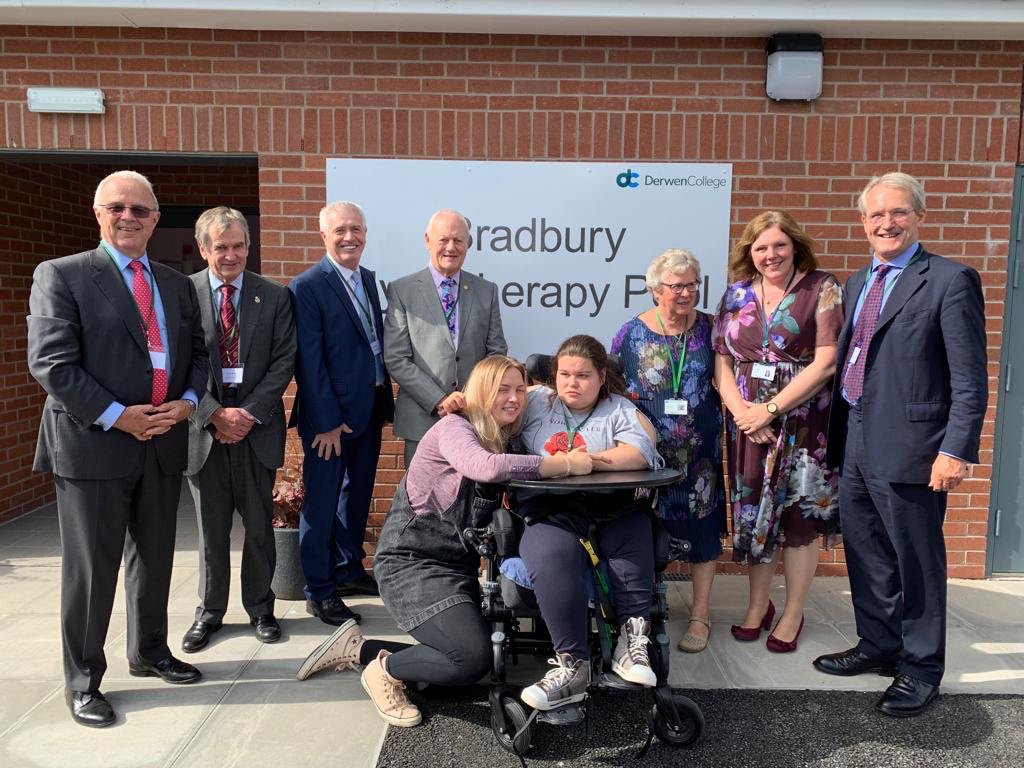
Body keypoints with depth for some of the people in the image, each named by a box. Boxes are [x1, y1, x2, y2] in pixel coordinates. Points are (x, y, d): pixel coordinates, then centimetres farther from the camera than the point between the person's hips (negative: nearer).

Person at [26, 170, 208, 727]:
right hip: (93, 444, -5)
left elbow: (197, 352, 14)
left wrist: (186, 402, -5)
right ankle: (82, 680, 22)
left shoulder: (177, 284, 12)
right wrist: (118, 416, -17)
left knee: (155, 558, 17)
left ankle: (149, 652, 36)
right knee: (90, 568, 5)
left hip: (163, 444, 5)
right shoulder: (61, 275, -4)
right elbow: (51, 363, -12)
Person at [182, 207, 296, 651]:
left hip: (257, 426, 1)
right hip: (204, 427, 0)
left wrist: (250, 413, -11)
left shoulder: (274, 297, 3)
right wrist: (215, 414, -12)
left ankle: (260, 607, 26)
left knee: (259, 525, 10)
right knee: (211, 527, 10)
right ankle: (209, 612, 27)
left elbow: (283, 362, -1)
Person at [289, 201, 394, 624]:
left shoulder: (368, 279, 11)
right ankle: (319, 592, 16)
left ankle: (349, 570, 35)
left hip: (369, 409, 8)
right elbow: (309, 361, -15)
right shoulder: (308, 286, -12)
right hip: (330, 415, -8)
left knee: (358, 494, 19)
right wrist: (327, 421, -17)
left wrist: (386, 399, 9)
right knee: (322, 503, 3)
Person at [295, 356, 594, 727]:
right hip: (411, 561, -9)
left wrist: (567, 460, -10)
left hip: (457, 566, 9)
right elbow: (487, 467, -34)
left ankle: (359, 649, 24)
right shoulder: (454, 428, -14)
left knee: (475, 660, 14)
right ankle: (385, 671, 6)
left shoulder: (502, 441, 12)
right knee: (473, 659, -23)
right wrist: (566, 464, -28)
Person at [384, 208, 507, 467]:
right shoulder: (401, 290, 1)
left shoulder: (487, 291, 10)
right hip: (422, 419, -2)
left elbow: (496, 352, 9)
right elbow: (396, 359, -4)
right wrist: (438, 399, -13)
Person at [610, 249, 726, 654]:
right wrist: (630, 402, -12)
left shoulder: (709, 328, 1)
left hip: (700, 453, 1)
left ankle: (700, 616, 21)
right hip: (648, 451, 0)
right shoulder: (633, 332, -1)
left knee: (701, 528, 7)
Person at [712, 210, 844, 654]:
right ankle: (757, 606, 29)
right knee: (752, 512, 11)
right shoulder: (737, 293, 8)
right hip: (748, 422, 4)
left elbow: (826, 361, -11)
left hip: (804, 422, -3)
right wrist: (739, 408, -10)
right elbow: (722, 360, 5)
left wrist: (771, 408, -14)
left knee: (800, 516, 5)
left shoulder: (822, 289, -4)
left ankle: (793, 615, 22)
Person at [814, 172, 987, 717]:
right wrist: (835, 435, 11)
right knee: (866, 556, 17)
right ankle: (878, 646, 35)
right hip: (854, 446, 7)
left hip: (908, 448, -7)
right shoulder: (856, 284, 14)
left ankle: (921, 668, 25)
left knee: (917, 563, 7)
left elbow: (970, 379, -11)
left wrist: (956, 450, -17)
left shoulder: (951, 281, -7)